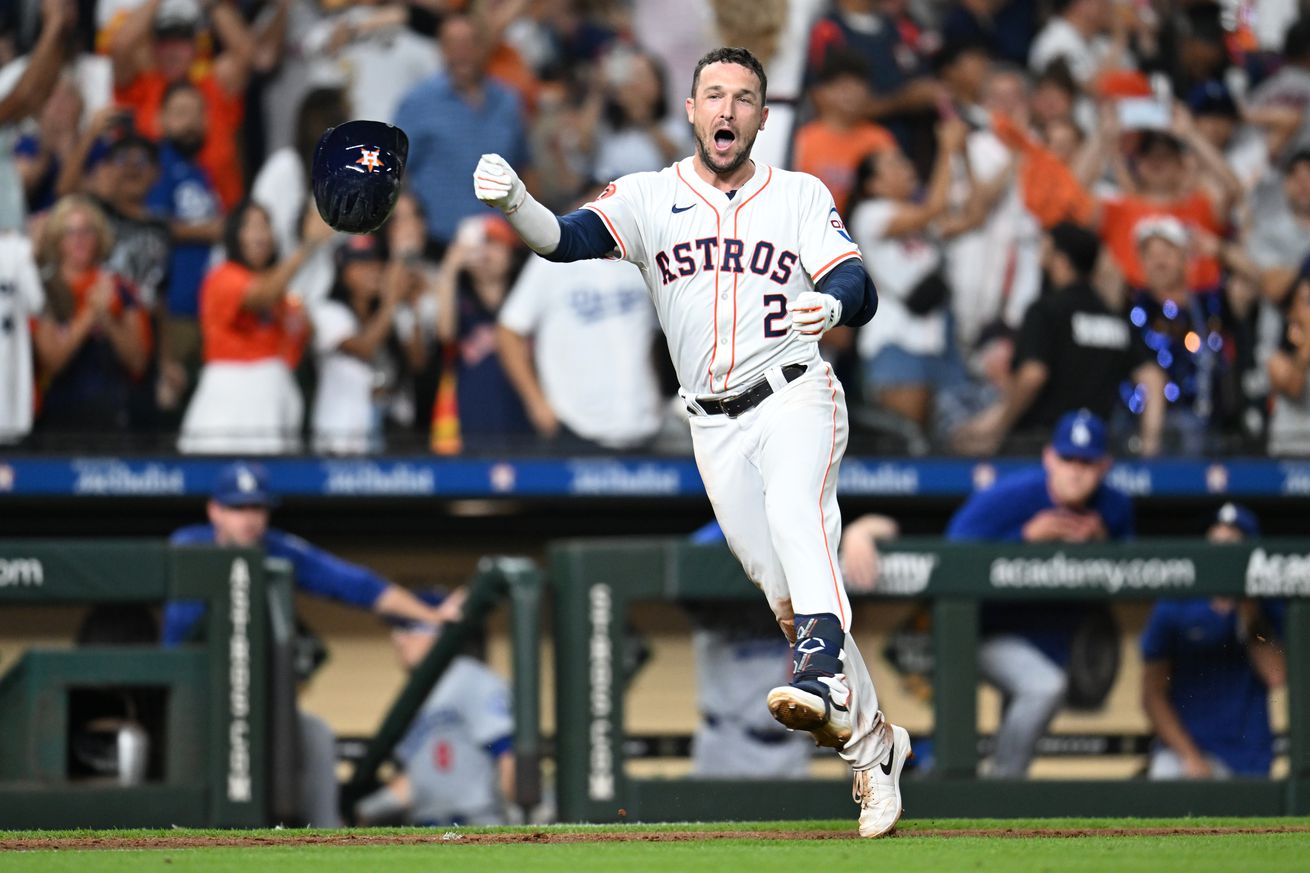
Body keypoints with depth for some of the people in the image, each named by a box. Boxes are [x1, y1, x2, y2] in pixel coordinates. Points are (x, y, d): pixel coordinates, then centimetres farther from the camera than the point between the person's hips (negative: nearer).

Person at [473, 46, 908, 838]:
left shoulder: (801, 196, 4)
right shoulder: (650, 198, 6)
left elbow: (860, 290, -7)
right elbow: (567, 238, -11)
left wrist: (830, 304, -32)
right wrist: (514, 201, -33)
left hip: (797, 395, -3)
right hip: (716, 426, 3)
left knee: (796, 512, -33)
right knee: (785, 590, 4)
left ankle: (824, 677, -51)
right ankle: (872, 743, 18)